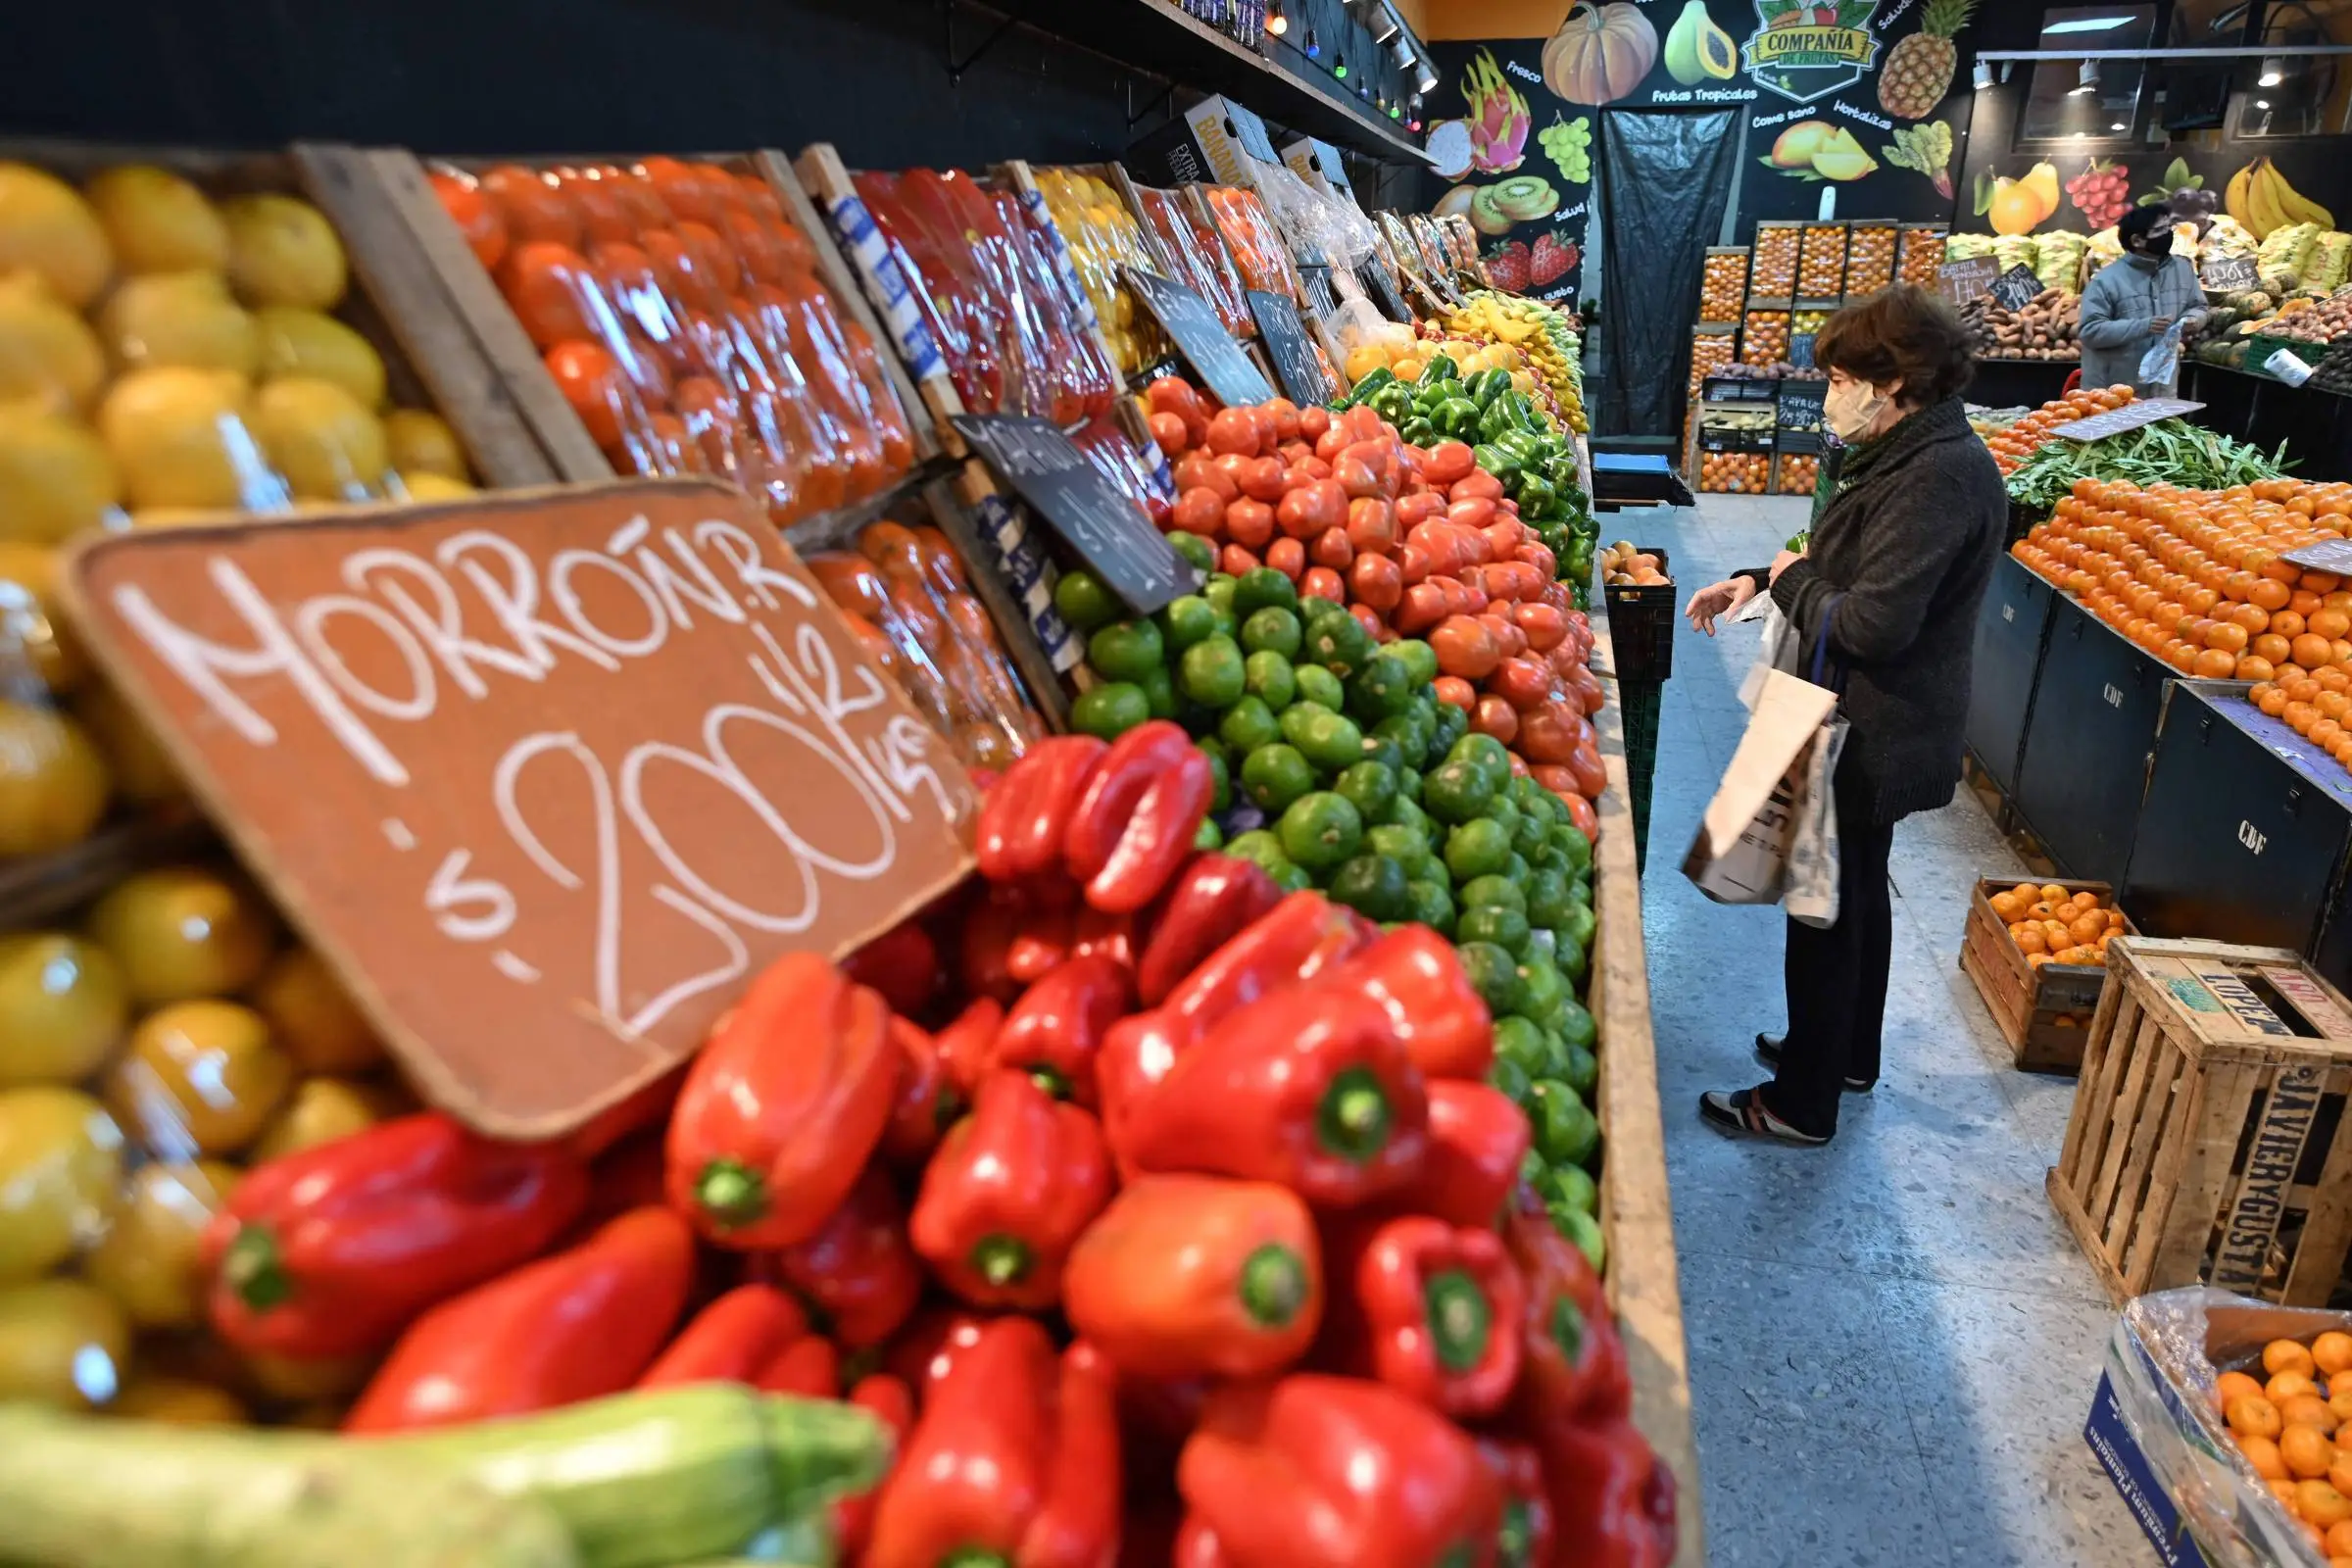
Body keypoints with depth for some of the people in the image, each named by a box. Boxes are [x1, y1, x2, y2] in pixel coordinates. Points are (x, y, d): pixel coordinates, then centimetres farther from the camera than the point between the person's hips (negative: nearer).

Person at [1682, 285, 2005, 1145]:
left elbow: (1870, 624, -30)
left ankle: (1802, 1102, 18)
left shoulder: (1938, 477, -25)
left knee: (1827, 910, 2)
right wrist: (1760, 580, 4)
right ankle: (1849, 1052, 43)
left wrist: (1794, 581, -13)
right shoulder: (1915, 455, 7)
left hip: (1870, 741, -11)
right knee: (1857, 893, 24)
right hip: (1874, 735, 11)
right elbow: (1858, 570, 16)